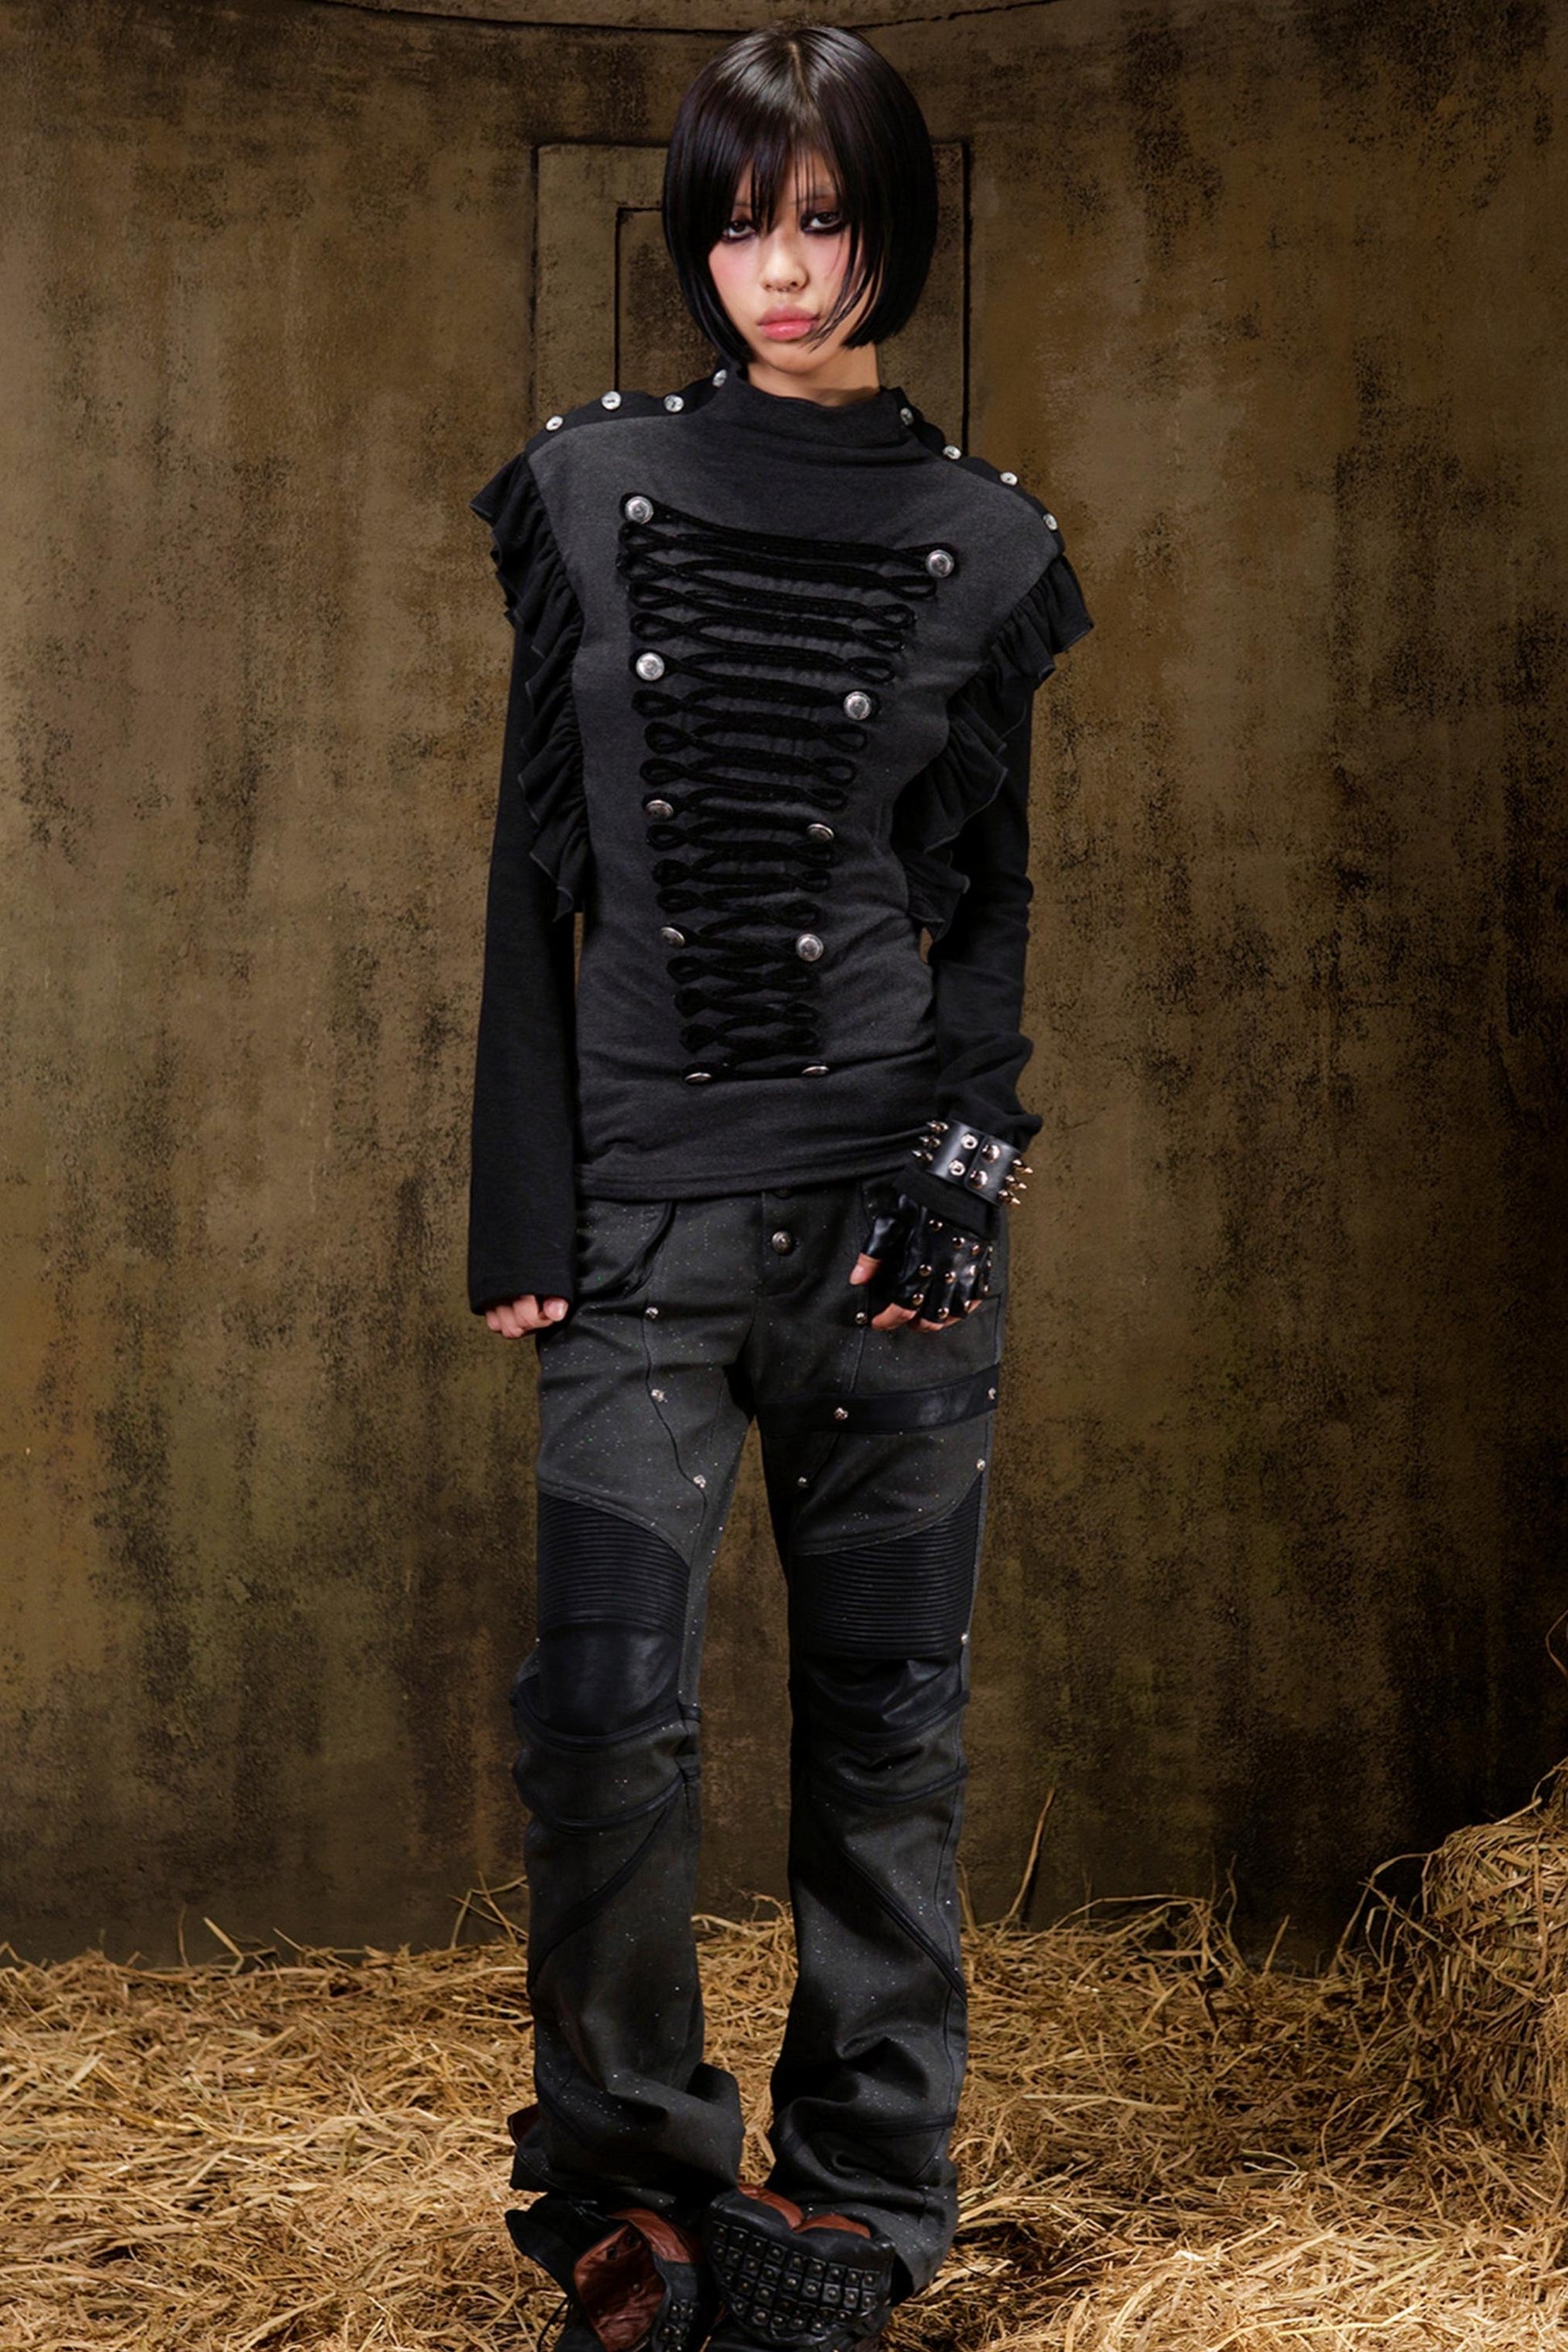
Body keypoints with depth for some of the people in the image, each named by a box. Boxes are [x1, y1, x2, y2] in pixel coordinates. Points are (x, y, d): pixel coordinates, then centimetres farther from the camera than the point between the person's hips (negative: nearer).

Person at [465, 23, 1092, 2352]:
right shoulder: (591, 492, 8)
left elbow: (996, 899, 7)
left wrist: (961, 1175, -7)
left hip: (887, 1189, 0)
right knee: (603, 1704, -8)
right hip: (645, 1191, 0)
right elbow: (537, 863, 7)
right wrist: (524, 1207, 1)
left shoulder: (977, 541, 7)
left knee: (884, 1712, 5)